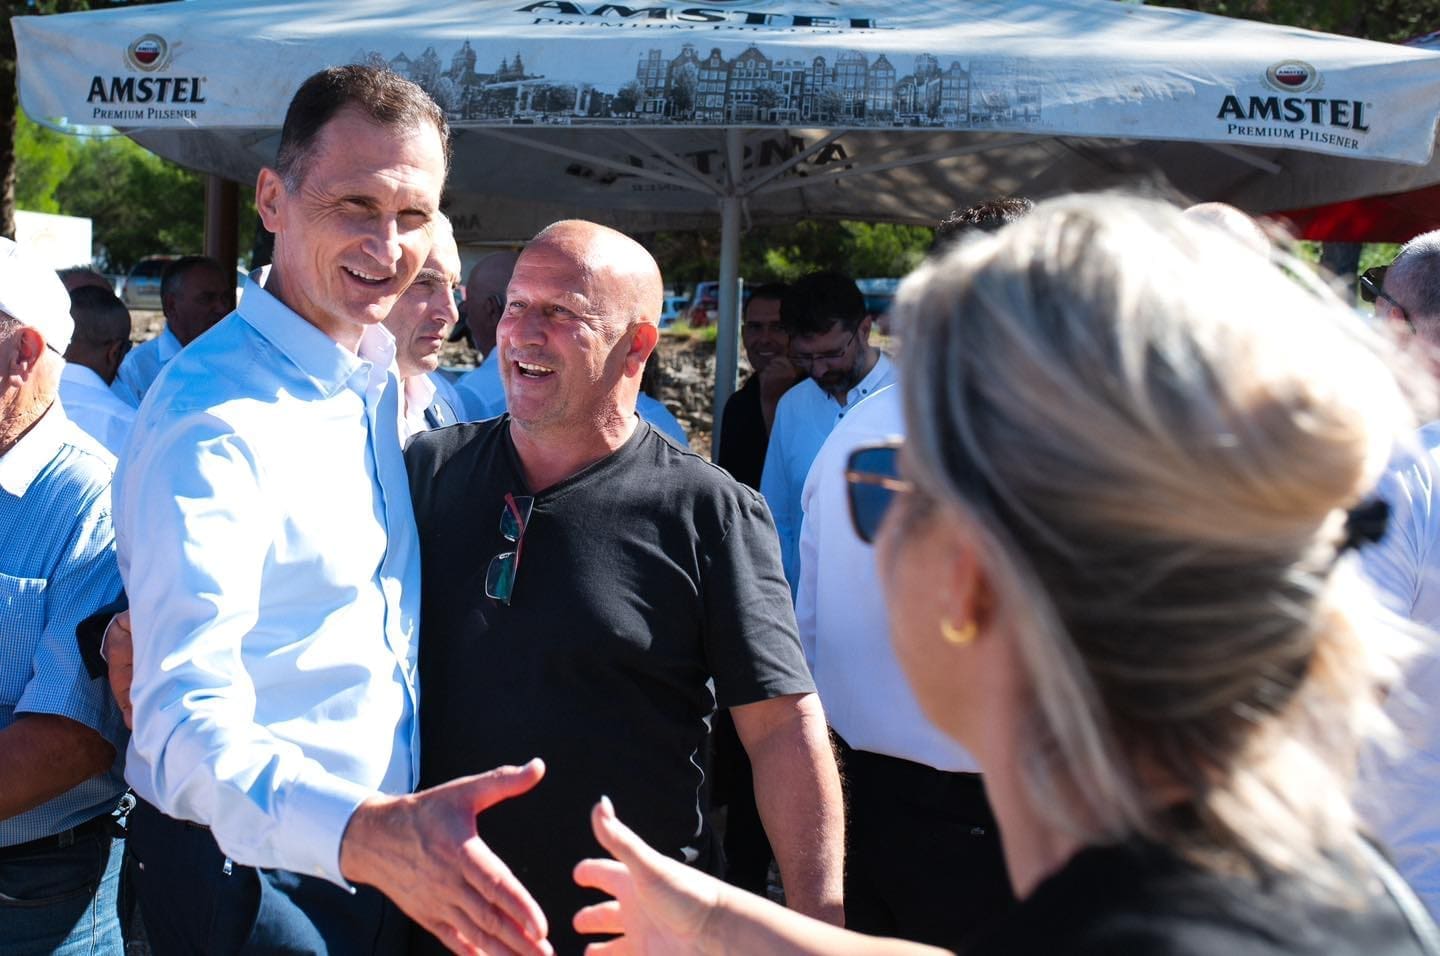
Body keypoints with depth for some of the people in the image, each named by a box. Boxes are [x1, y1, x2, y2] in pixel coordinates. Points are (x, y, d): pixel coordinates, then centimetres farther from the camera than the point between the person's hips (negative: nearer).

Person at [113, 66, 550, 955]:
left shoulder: (381, 375, 3)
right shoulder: (211, 417, -23)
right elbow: (187, 726, -35)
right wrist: (367, 834, -49)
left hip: (388, 854, 8)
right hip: (253, 872, -7)